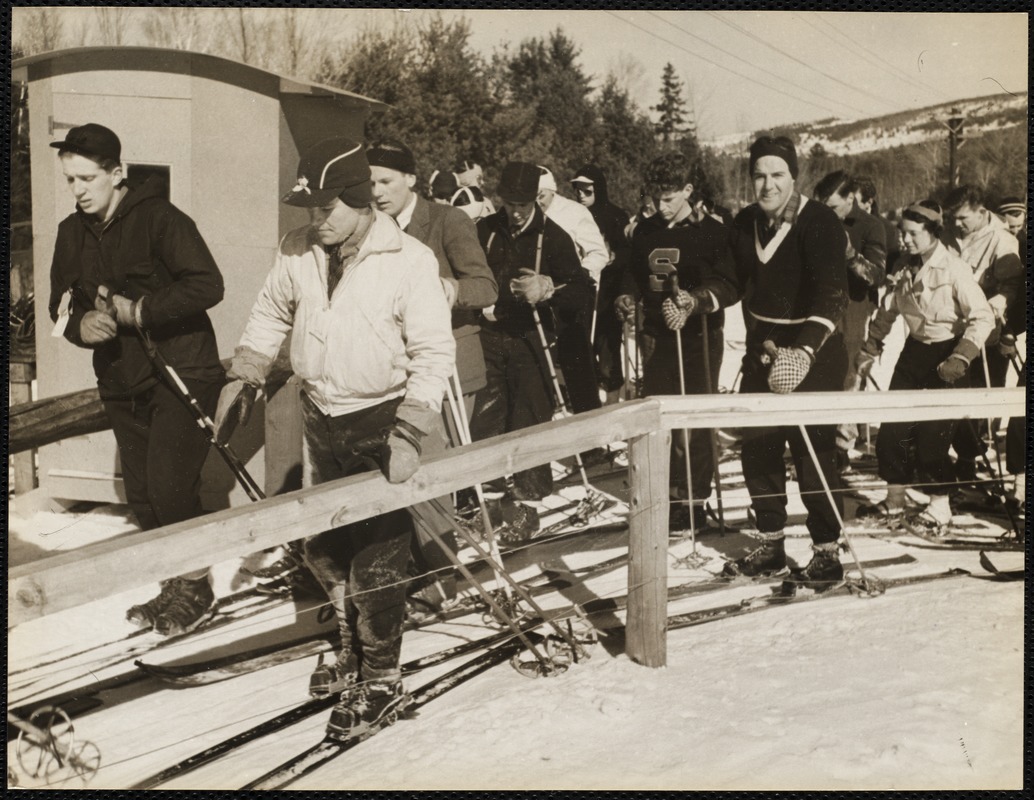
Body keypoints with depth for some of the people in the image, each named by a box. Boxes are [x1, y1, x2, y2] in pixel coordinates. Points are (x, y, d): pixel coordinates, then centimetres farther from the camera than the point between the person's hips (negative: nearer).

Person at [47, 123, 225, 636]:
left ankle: (196, 585, 12)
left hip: (181, 376, -7)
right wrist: (80, 324, -9)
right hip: (121, 384, 7)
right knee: (141, 496, 12)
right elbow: (60, 304, 13)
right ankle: (171, 585, 28)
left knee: (171, 489, -10)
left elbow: (207, 285, -22)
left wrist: (139, 311, -22)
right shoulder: (72, 233, 8)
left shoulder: (158, 219, -13)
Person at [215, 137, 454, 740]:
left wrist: (410, 431, -25)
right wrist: (243, 375, 8)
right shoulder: (298, 251, -1)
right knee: (325, 549, 16)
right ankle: (356, 652, 37)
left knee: (377, 560, -2)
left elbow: (434, 352, -17)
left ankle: (382, 683, 14)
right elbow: (271, 315, 16)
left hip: (383, 423, -6)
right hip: (321, 419, 6)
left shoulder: (410, 260, -16)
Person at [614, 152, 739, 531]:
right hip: (655, 335, 5)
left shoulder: (712, 232, -5)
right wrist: (626, 297, -2)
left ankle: (693, 499, 6)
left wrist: (696, 300, -27)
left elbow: (730, 286, -11)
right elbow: (634, 275, 20)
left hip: (698, 337, -4)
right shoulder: (645, 231, 10)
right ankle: (666, 492, 19)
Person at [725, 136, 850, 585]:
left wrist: (805, 350, -41)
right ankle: (770, 545, 25)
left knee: (813, 451, -6)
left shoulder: (819, 223, -16)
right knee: (757, 447, 10)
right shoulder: (746, 222, 4)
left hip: (811, 350, -6)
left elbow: (831, 294, -28)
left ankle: (827, 552, 10)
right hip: (762, 346, 7)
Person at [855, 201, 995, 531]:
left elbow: (983, 318, -16)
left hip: (944, 356, -7)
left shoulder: (954, 268, -14)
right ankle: (894, 502, 20)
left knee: (932, 433, -5)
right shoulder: (910, 269, 7)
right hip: (914, 351, 7)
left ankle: (940, 507, 13)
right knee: (892, 429, 5)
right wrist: (870, 349, 14)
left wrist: (961, 358, -23)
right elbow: (888, 310, 18)